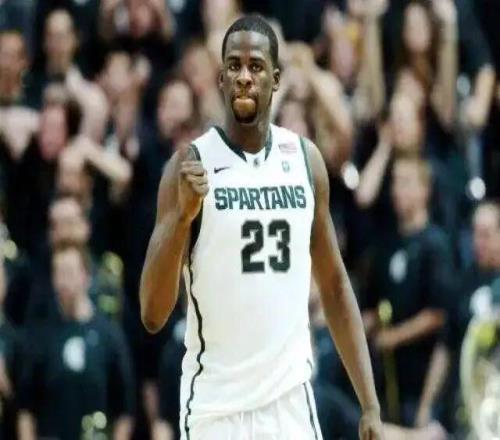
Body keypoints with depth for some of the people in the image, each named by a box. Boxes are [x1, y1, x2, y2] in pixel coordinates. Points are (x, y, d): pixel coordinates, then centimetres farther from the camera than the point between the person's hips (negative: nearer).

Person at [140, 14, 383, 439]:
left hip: (292, 400, 4)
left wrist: (370, 404, 9)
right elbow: (152, 315, -11)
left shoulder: (305, 158, 7)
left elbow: (335, 286, 15)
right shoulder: (192, 165, -6)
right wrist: (183, 215, -26)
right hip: (216, 406, -3)